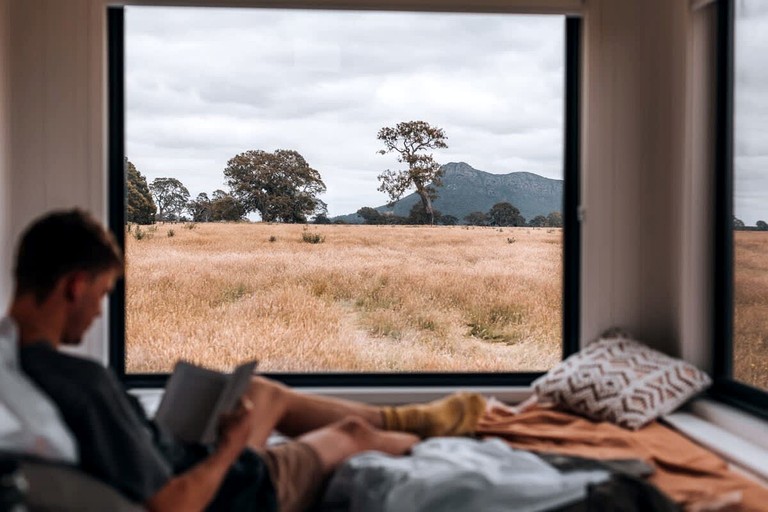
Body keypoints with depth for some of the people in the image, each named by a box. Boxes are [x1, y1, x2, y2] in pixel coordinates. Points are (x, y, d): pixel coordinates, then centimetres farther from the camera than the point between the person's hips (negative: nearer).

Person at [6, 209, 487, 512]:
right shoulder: (85, 382, -38)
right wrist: (231, 446, -19)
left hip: (175, 466, 7)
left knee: (264, 392, 26)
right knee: (352, 432, 16)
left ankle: (405, 417, 44)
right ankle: (423, 438, 51)